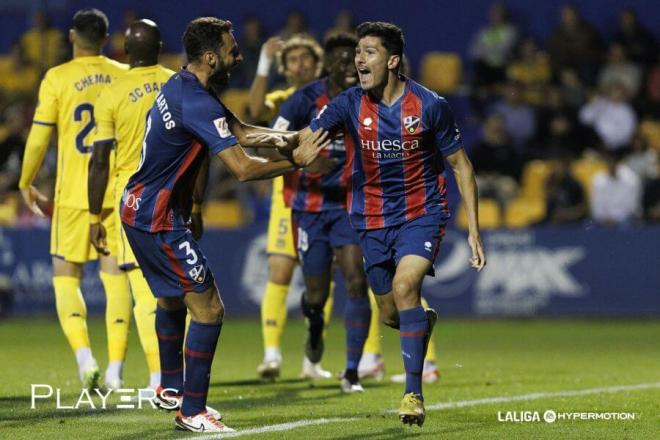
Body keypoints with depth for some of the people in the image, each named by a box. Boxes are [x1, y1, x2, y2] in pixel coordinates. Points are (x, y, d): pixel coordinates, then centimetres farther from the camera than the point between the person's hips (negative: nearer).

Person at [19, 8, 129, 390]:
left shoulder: (57, 78, -4)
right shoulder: (125, 77, 3)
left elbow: (38, 138, -4)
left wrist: (26, 184, 10)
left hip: (74, 194, -2)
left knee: (66, 276, 7)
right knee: (116, 277, 7)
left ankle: (84, 357, -13)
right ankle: (115, 370, 2)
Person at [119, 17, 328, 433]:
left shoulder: (182, 86, 8)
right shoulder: (198, 102, -24)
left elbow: (240, 131, 11)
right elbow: (243, 168, -27)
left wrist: (285, 137, -8)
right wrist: (295, 161, -14)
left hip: (141, 208, 11)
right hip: (158, 219, -11)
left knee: (172, 297, 28)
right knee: (208, 308, -9)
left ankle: (171, 387, 45)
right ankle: (192, 411, -4)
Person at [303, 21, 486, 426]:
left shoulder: (430, 105, -12)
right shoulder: (350, 105, -7)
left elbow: (461, 165, -3)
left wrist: (474, 230, -7)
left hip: (422, 213, -3)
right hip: (372, 219, 4)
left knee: (405, 286, -26)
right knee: (391, 313, 9)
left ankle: (414, 393, -20)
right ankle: (424, 320, 49)